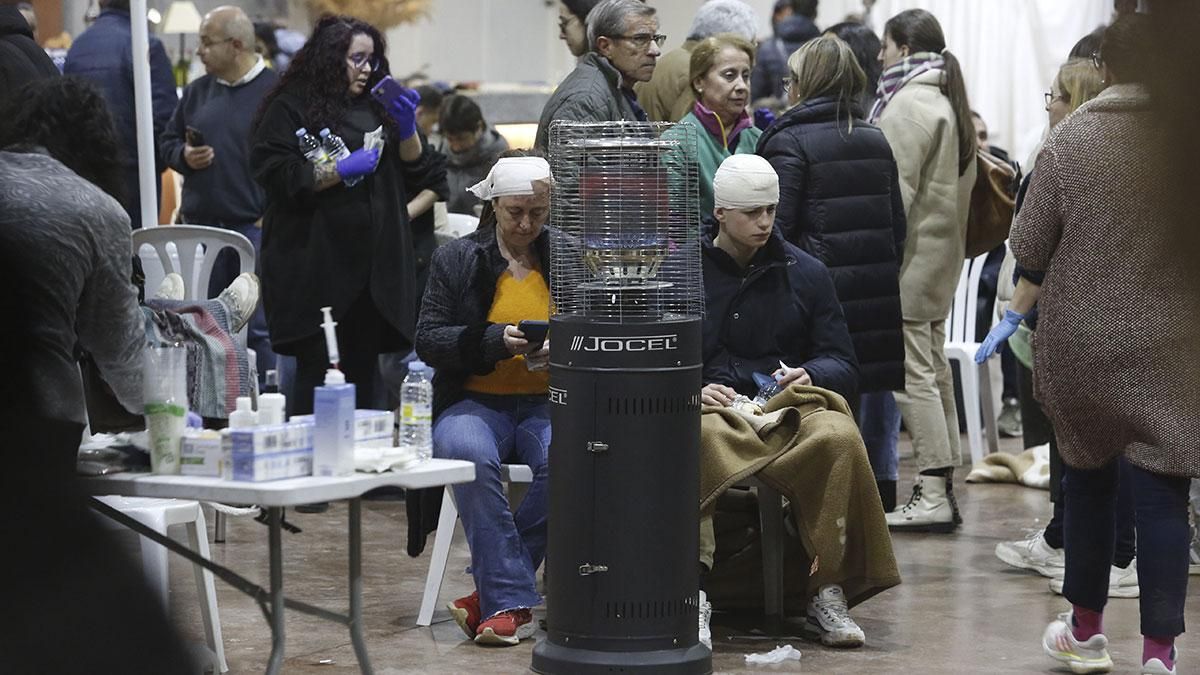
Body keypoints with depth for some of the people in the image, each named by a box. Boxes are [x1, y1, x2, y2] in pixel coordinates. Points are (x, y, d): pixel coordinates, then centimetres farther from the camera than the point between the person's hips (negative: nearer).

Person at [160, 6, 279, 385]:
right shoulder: (197, 91, 13)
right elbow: (167, 142, 21)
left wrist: (273, 214, -15)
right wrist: (183, 156, -1)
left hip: (255, 227, -6)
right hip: (200, 226, 6)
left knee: (260, 326, -4)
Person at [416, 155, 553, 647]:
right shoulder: (455, 260, 7)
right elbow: (428, 340, 0)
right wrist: (496, 340, -16)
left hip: (548, 403, 1)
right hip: (475, 402, -1)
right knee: (470, 457, -36)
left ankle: (496, 592, -22)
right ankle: (513, 602, -32)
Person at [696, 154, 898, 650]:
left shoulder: (805, 273, 16)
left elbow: (844, 365, 15)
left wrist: (810, 375, -9)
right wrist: (693, 390, -14)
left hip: (790, 408, 2)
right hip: (711, 405, -2)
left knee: (839, 437, -34)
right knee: (702, 437, -40)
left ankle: (827, 594, -27)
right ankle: (694, 593, -38)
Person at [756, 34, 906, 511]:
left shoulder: (789, 143, -8)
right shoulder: (876, 142, 13)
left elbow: (777, 228, -12)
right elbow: (898, 225, 16)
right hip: (879, 294, 6)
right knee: (874, 402, 12)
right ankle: (878, 502, 18)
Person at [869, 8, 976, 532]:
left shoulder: (908, 105, -14)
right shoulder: (949, 102, 17)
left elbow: (896, 191, -19)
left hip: (912, 255, -10)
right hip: (943, 253, 10)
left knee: (914, 374, -10)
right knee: (934, 371, 14)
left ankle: (933, 495, -12)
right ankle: (943, 487, 18)